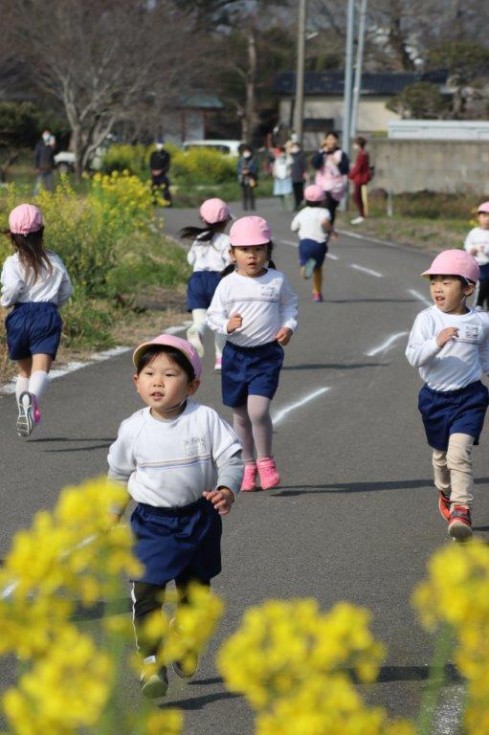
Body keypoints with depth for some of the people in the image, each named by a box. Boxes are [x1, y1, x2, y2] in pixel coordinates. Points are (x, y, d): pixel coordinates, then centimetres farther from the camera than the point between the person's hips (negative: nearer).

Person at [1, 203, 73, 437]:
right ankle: (31, 398, -45)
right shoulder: (54, 261, 10)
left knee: (24, 369, 20)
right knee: (41, 368, -16)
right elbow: (66, 290, 15)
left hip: (20, 315, 0)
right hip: (48, 316, 0)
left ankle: (23, 409, 24)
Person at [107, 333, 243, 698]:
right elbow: (119, 472, 11)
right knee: (147, 592, -13)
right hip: (152, 522, 0)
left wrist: (227, 490, -28)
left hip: (199, 518, 0)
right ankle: (152, 661, -8)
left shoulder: (206, 420, -13)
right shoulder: (133, 429, -6)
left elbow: (232, 459, -9)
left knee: (195, 590, 17)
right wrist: (112, 512, 20)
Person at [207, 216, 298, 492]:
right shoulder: (228, 284, -2)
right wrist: (226, 325, -21)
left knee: (258, 408, -18)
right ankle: (248, 466, 28)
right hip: (235, 354, 2)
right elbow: (214, 314, -1)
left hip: (267, 354, -2)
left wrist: (288, 326, -2)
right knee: (240, 415, 11)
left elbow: (290, 304, 15)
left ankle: (265, 461, 2)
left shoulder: (277, 280, 0)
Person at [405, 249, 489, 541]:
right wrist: (437, 342, -35)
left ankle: (461, 510, -18)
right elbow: (414, 357, -20)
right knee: (441, 454, 19)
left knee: (459, 453, -18)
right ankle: (445, 494, 46)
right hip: (435, 397, 2)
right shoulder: (427, 319, -9)